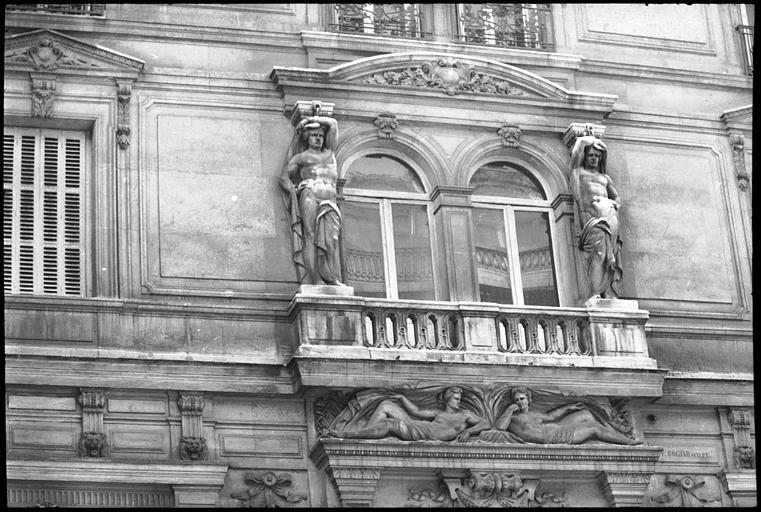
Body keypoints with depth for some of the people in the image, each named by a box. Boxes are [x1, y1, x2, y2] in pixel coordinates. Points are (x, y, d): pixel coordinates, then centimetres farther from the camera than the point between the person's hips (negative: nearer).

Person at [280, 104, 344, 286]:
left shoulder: (329, 153, 29)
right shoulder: (300, 157, 20)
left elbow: (333, 124, 29)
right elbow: (284, 177, 13)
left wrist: (312, 119, 32)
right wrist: (294, 192, -4)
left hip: (330, 204, 3)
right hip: (309, 196, -3)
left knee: (330, 239, -15)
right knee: (310, 236, -18)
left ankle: (332, 279, -29)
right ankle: (314, 279, -30)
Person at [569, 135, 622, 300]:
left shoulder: (605, 178, 34)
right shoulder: (578, 171, 22)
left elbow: (617, 197, 27)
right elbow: (581, 142, 15)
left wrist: (614, 205, 9)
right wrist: (591, 140, 32)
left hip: (609, 215, 5)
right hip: (590, 212, -5)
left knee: (612, 254, -12)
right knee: (598, 250, -25)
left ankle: (610, 294, -23)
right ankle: (595, 294, -37)